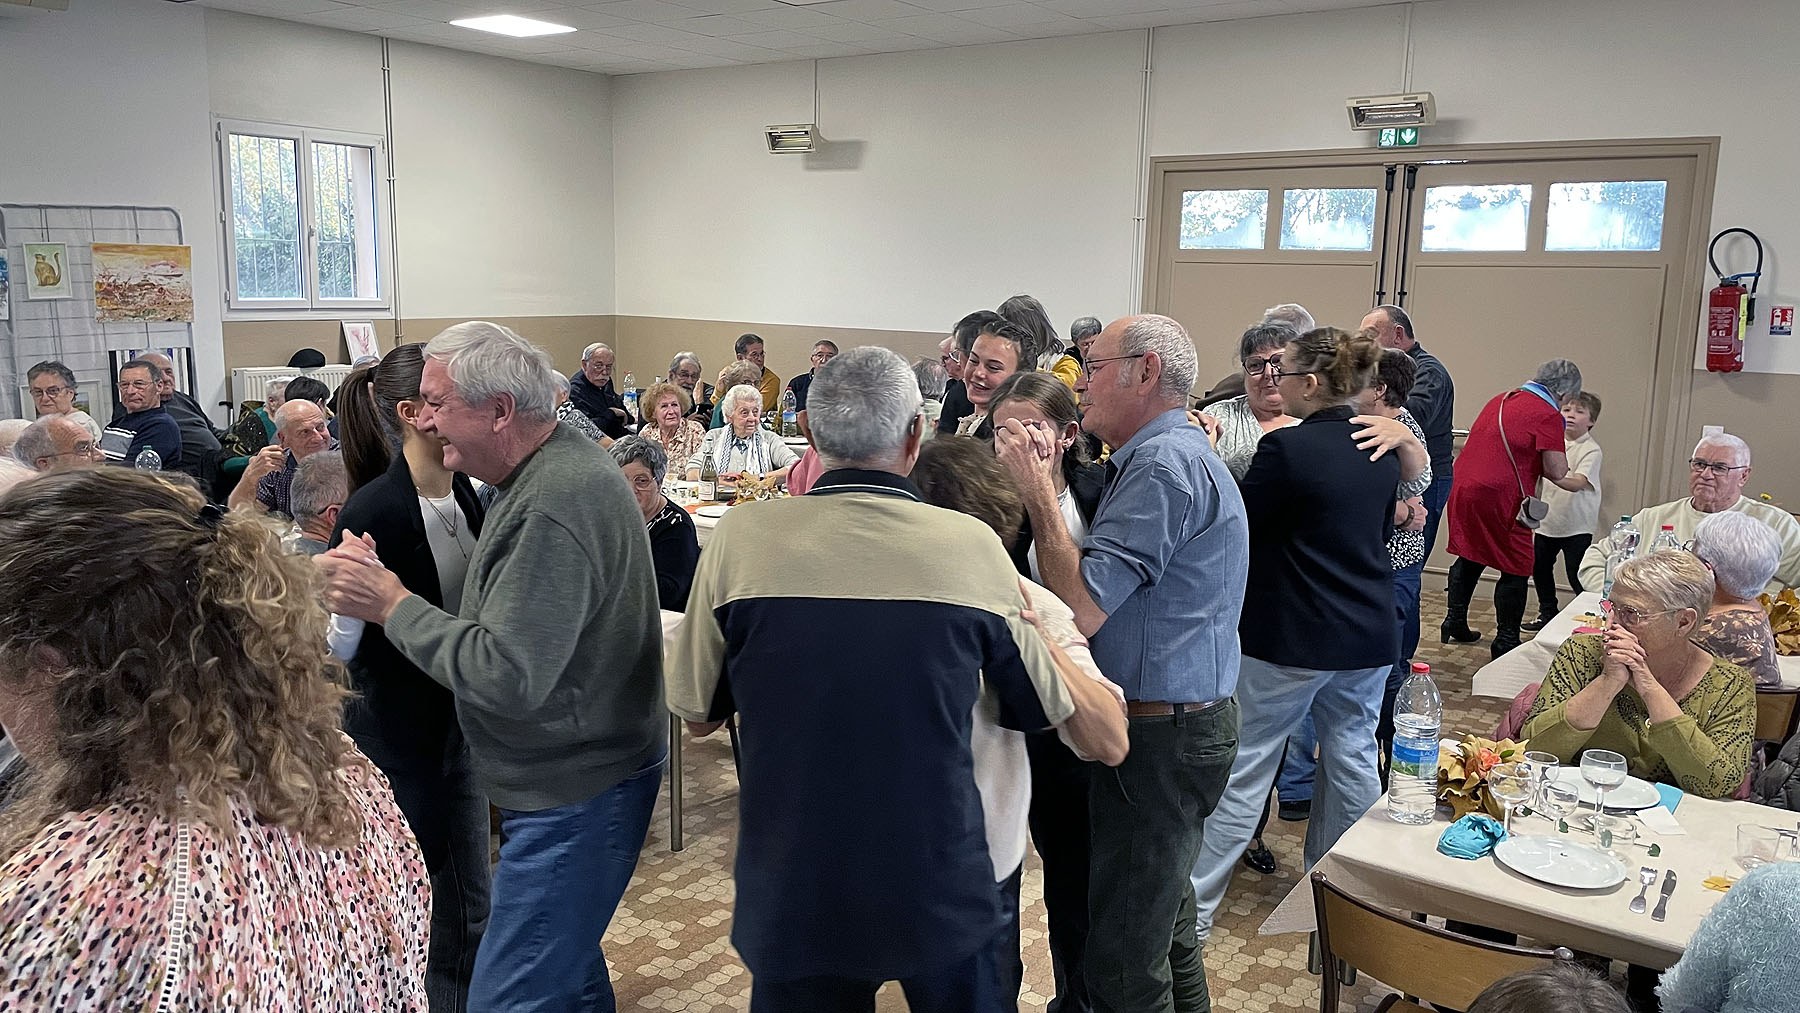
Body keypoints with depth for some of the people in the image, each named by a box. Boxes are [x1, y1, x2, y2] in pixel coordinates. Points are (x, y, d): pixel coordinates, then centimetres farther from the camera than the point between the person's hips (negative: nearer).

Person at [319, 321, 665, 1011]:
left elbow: (507, 676, -29)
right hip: (574, 778, 11)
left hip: (573, 794, -11)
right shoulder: (559, 466, 7)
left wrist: (392, 604, -19)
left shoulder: (553, 507, -26)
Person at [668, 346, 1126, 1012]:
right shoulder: (974, 546, -11)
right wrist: (1040, 628, 13)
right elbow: (1107, 742, -2)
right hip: (943, 896, 0)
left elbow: (697, 716, 3)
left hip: (792, 899, 0)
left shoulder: (739, 538, -11)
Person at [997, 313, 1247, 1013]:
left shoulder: (1164, 464, -20)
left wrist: (1037, 489, -17)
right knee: (1163, 916, 26)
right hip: (1189, 721, 11)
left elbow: (1082, 609, -25)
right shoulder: (1176, 452, 15)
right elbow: (1097, 589, 11)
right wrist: (1045, 482, 5)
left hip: (1160, 737, -11)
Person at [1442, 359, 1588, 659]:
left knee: (1469, 558, 21)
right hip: (1500, 499, -8)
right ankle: (1505, 640, 8)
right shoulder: (1548, 415, -9)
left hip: (1463, 490, 8)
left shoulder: (1502, 399, 15)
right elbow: (1556, 470, -14)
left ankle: (1454, 622, 29)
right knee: (1516, 569, 4)